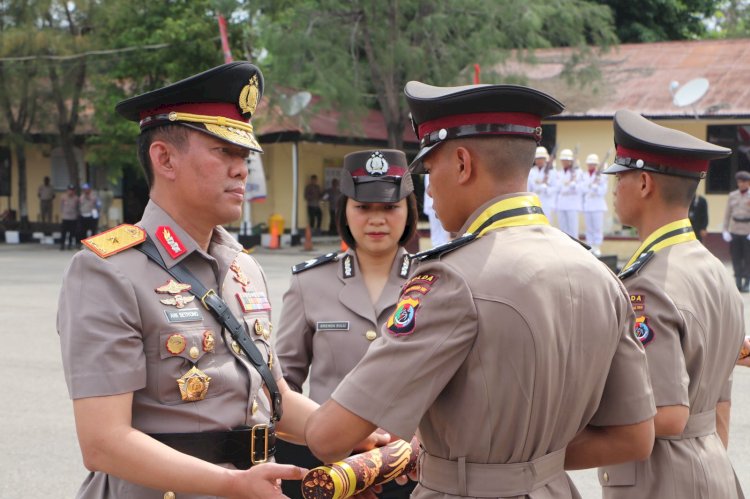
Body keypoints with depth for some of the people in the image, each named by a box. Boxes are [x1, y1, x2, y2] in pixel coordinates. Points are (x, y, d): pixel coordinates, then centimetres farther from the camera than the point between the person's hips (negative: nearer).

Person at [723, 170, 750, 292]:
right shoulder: (732, 196, 9)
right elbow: (727, 213, 11)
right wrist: (725, 229, 6)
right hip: (734, 230, 3)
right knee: (736, 257, 2)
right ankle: (738, 280, 11)